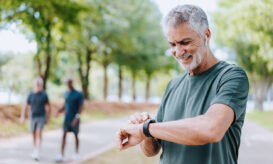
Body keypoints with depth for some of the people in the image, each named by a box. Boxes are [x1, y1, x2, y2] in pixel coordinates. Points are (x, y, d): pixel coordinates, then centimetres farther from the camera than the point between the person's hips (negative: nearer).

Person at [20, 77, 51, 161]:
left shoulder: (44, 94, -5)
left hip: (41, 117, -3)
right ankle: (35, 150, 30)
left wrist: (47, 118, 4)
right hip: (32, 117, 3)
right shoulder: (31, 95, -1)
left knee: (39, 134, -14)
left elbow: (48, 107, 3)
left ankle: (37, 153, -18)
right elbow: (26, 107, 3)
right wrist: (22, 117, -1)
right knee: (34, 134, 13)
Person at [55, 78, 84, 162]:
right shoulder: (66, 94, 6)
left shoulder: (79, 94, -10)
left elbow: (81, 107, -13)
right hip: (66, 118, 4)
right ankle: (61, 155, -9)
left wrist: (77, 117, -24)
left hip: (75, 120, -4)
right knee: (64, 135, -6)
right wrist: (59, 111, -2)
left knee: (76, 136, 8)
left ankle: (77, 153, 27)